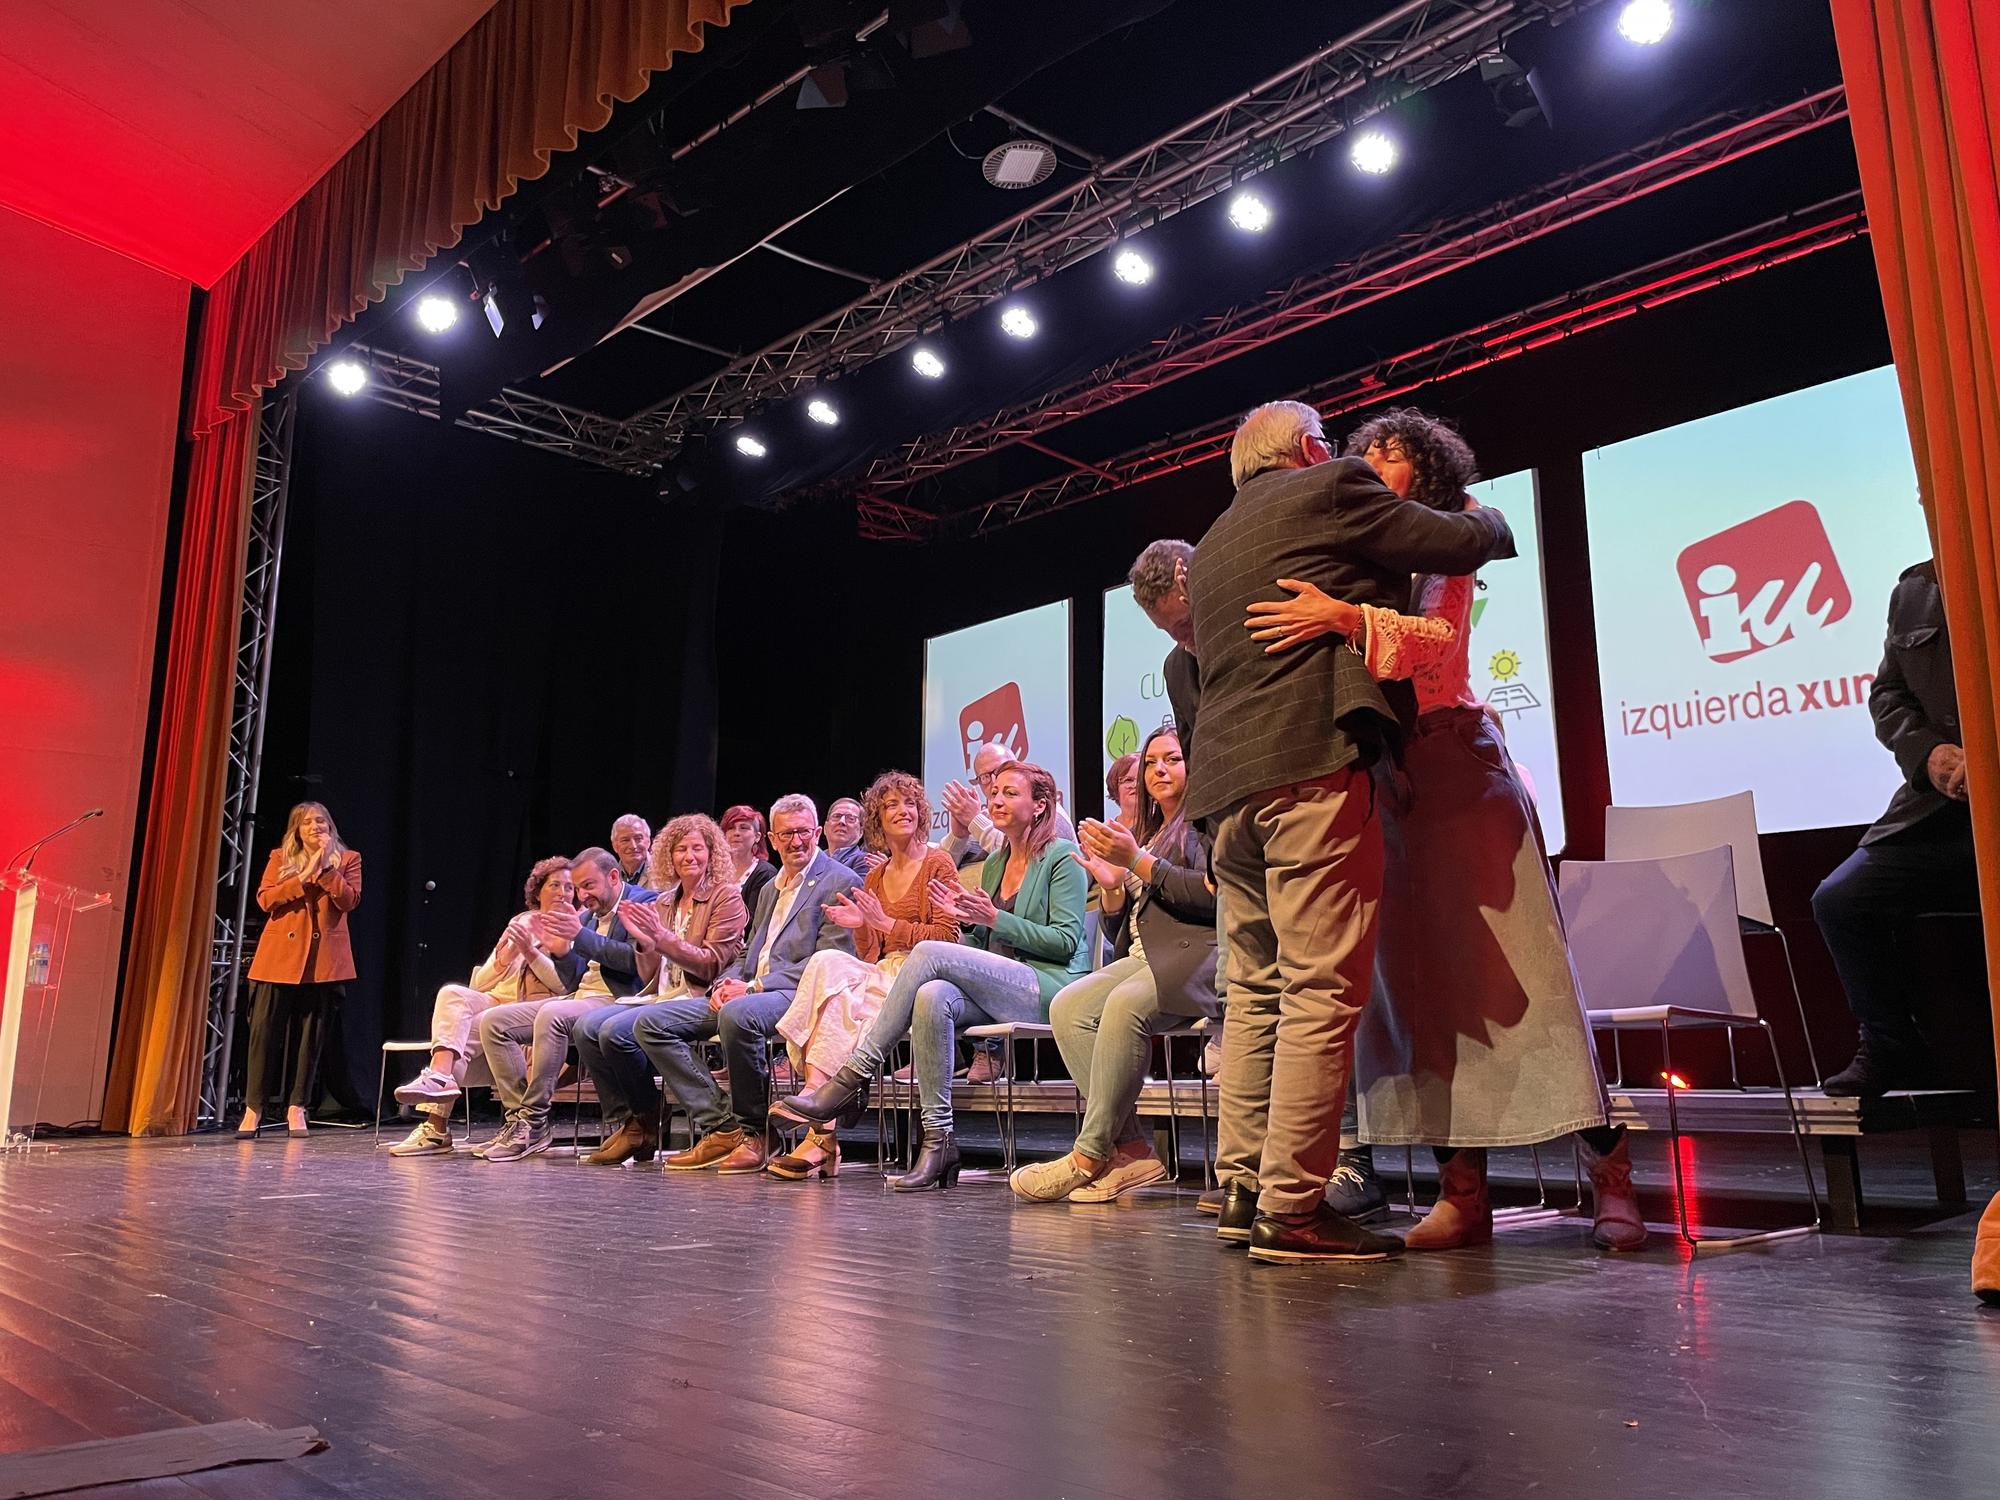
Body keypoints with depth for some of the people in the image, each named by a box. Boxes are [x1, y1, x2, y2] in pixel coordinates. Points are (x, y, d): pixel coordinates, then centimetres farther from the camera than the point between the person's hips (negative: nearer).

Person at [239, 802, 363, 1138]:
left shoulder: (347, 859, 10)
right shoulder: (279, 858, 12)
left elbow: (350, 900, -4)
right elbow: (265, 899, -1)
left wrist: (325, 868, -11)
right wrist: (303, 878, -9)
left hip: (324, 958, 0)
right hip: (280, 957, 0)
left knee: (311, 1034, 2)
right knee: (265, 1031, -3)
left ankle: (296, 1107, 9)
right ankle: (253, 1108, 4)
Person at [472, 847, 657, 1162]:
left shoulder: (646, 902, -2)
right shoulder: (585, 916, 22)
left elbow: (635, 961, -17)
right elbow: (576, 978, 20)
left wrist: (580, 935, -19)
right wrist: (560, 950, 0)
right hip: (578, 998, 9)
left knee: (551, 1015, -36)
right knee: (492, 1021, -3)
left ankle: (534, 1122, -26)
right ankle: (518, 1117, -7)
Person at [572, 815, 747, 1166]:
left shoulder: (726, 897, 0)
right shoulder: (662, 904, 18)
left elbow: (712, 965, -8)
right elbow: (650, 977, 16)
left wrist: (661, 935, -15)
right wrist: (643, 940, -3)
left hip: (698, 999, -7)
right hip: (659, 996, 7)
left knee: (616, 1031, -27)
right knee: (586, 1027, -18)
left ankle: (647, 1125, -8)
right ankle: (624, 1122, -11)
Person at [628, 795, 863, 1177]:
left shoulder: (840, 882, -2)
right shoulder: (770, 889, 26)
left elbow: (828, 963, -12)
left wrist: (754, 987, -17)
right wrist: (724, 984, 1)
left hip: (797, 994, -8)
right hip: (745, 993, 9)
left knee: (738, 1015, -40)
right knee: (651, 1023, -6)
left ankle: (752, 1132, -18)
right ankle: (721, 1127, -11)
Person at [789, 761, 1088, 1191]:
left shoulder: (1062, 856, 0)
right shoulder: (994, 863, 22)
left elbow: (1066, 941, -9)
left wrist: (995, 919, -14)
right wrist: (969, 919, 1)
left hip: (1050, 988, -6)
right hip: (999, 992, 6)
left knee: (930, 952, -25)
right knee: (932, 997, -28)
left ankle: (855, 1075, -20)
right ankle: (938, 1140, -27)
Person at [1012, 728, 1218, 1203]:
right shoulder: (1147, 832, 27)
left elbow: (1212, 896, -14)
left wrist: (1138, 861, -12)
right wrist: (1112, 885, 4)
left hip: (1196, 953, -7)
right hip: (1144, 957, 8)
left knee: (1126, 1002, -34)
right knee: (1067, 1006, -18)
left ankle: (1090, 1156, -27)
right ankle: (1129, 1148, -23)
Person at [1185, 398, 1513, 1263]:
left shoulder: (1211, 548, 27)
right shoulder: (1329, 488, 5)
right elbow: (1459, 545, 6)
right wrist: (1490, 520, 28)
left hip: (1231, 784, 8)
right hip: (1315, 767, -8)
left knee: (1256, 990, 11)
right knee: (1322, 988, -8)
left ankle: (1242, 1190, 12)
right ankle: (1292, 1207, -9)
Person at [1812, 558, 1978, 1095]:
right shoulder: (1913, 591, 15)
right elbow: (1888, 692, 16)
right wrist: (1926, 751, -4)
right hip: (1937, 807, 5)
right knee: (1838, 901, -7)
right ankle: (1889, 1049, 10)